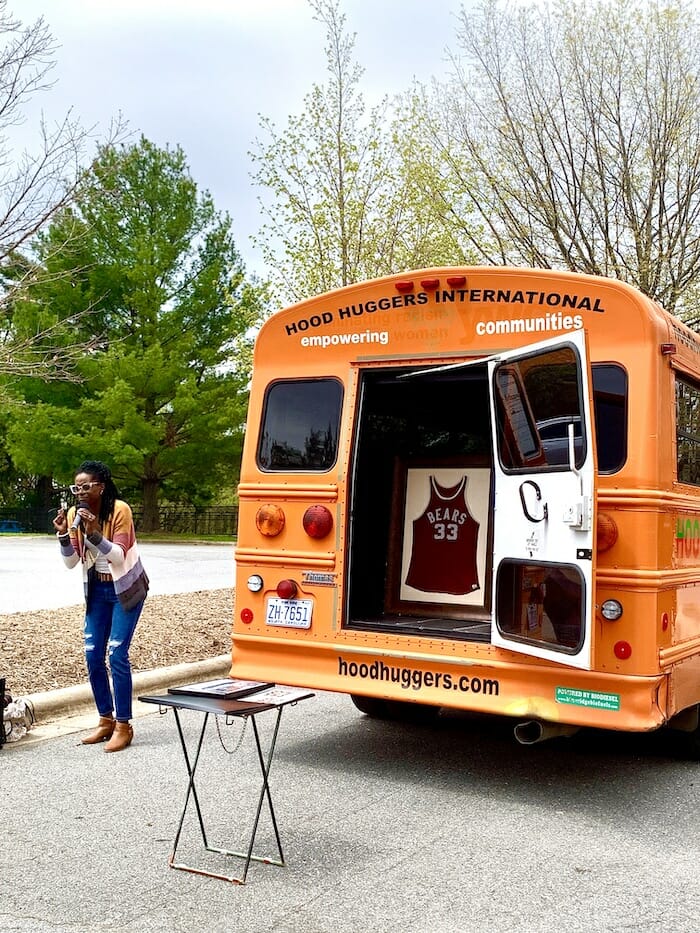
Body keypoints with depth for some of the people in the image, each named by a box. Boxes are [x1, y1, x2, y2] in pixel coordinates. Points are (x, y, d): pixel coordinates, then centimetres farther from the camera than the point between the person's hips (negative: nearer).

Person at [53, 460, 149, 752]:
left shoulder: (119, 510, -18)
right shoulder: (75, 513, -3)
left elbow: (118, 556, -22)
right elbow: (71, 562, -3)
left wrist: (94, 532, -34)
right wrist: (64, 534, -19)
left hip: (125, 588, -5)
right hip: (96, 590, 5)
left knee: (117, 654, -10)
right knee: (93, 655, 4)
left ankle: (123, 725, 0)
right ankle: (106, 720, 18)